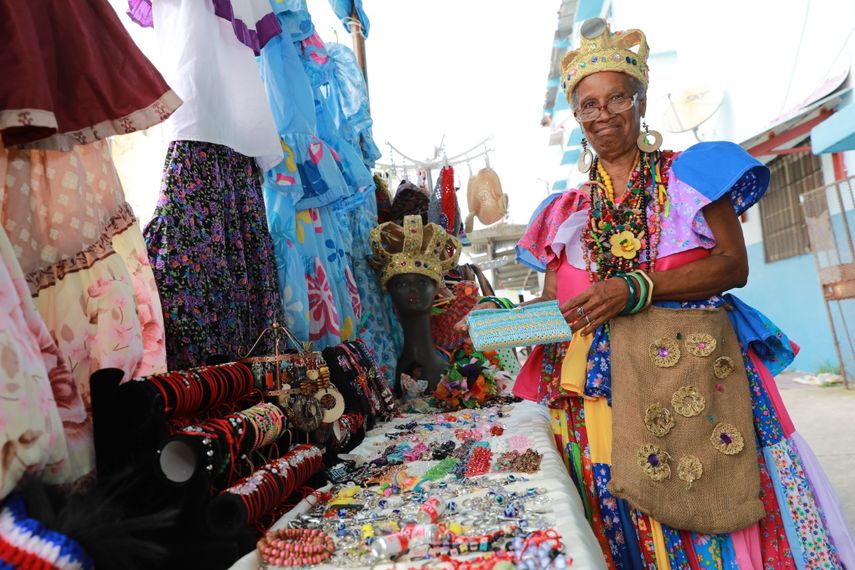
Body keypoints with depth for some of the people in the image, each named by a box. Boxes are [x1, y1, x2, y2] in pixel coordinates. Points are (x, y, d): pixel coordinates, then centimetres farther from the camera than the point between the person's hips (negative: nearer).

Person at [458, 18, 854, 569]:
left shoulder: (690, 173, 6)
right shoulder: (566, 211, 14)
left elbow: (734, 264, -4)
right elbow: (552, 298, 13)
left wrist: (638, 289, -18)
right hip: (599, 390, 3)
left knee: (710, 516, -3)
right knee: (624, 525, 5)